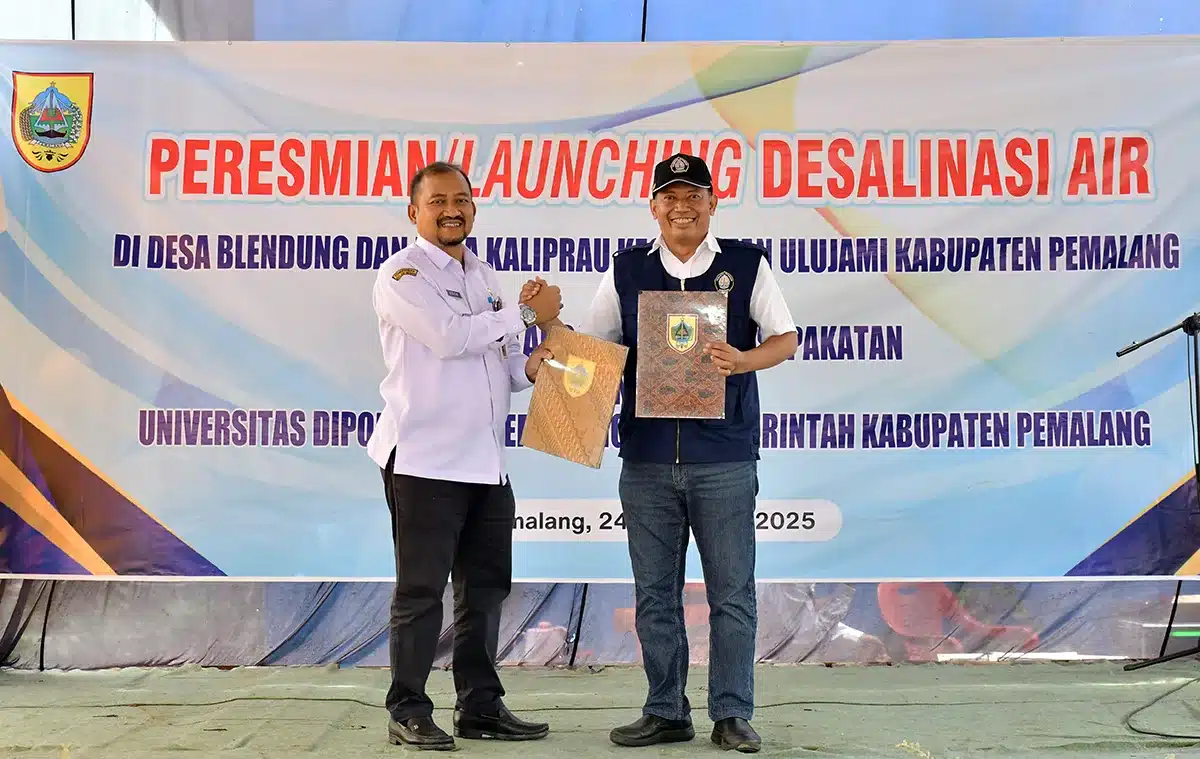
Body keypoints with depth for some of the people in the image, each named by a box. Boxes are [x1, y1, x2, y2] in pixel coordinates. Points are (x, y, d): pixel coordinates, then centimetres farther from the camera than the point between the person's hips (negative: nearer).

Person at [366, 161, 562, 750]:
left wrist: (528, 369, 1)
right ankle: (408, 712, 11)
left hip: (486, 461, 8)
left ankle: (480, 706, 23)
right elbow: (449, 336, -20)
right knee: (421, 591, 0)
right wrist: (528, 313, -10)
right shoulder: (402, 274, -6)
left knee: (485, 588, 12)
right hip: (424, 460, -7)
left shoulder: (484, 276, 18)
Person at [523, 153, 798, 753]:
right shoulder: (626, 271, 10)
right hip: (646, 460, 2)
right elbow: (590, 345, 12)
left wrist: (742, 360, -17)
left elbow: (785, 339, 4)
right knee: (655, 594, 9)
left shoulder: (747, 265, 4)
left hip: (724, 460, -2)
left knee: (732, 592, 4)